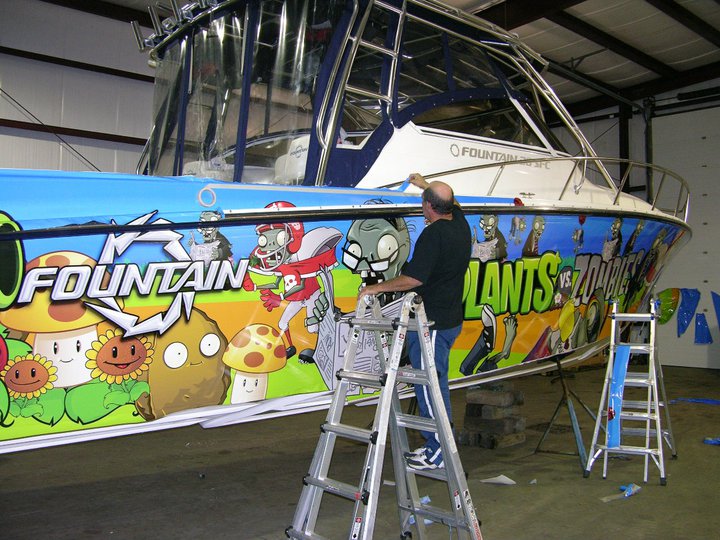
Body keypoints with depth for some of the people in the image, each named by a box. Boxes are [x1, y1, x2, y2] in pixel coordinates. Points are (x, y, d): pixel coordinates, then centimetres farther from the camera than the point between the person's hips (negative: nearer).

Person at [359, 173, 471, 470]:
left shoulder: (433, 234, -20)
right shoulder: (460, 224, 7)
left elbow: (414, 279, -24)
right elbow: (451, 202, 30)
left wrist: (377, 288, -13)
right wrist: (425, 184, 43)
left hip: (431, 323, -10)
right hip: (451, 320, 10)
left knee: (430, 386, -2)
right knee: (435, 383, 17)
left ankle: (439, 453, 6)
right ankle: (434, 444, 26)